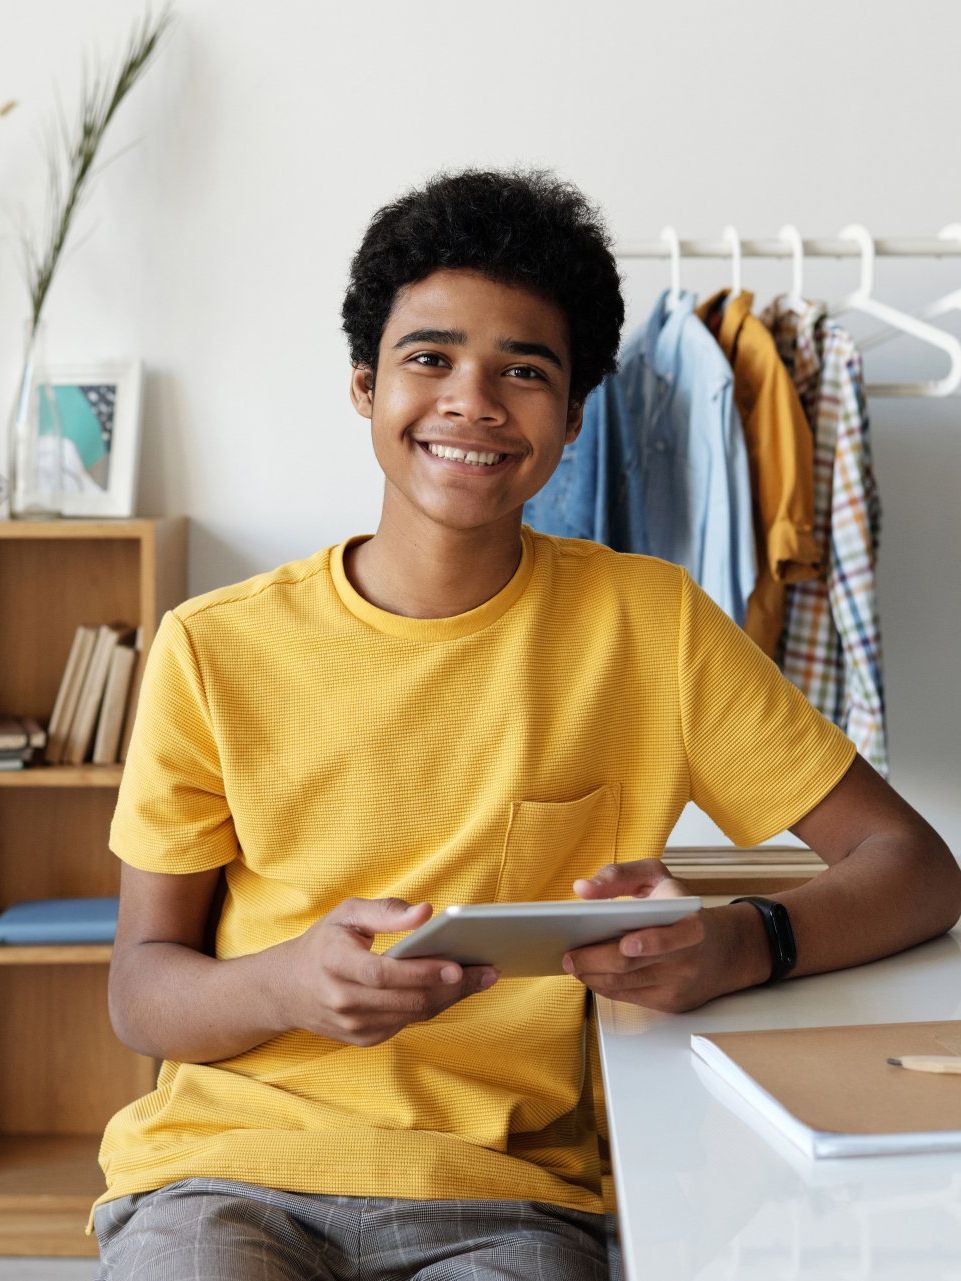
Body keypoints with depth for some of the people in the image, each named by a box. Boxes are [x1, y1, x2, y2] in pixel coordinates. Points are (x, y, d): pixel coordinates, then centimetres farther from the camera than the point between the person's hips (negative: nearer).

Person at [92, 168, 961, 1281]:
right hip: (222, 1163, -1)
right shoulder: (215, 649, 3)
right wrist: (288, 984, -19)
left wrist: (740, 944, -20)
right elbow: (140, 991, 4)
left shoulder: (648, 624, 2)